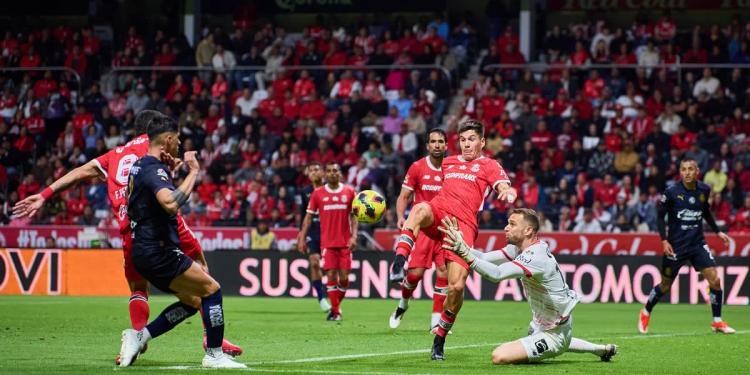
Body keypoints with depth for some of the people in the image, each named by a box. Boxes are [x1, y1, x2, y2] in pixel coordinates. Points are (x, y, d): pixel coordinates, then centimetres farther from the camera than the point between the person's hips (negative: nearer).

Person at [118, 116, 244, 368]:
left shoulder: (140, 166, 14)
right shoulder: (154, 169, -16)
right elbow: (170, 203, -35)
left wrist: (170, 167, 16)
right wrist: (193, 172, -24)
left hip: (143, 251, 10)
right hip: (158, 251, -10)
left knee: (192, 301, 14)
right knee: (211, 289, -5)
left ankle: (139, 335, 7)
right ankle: (214, 355, -2)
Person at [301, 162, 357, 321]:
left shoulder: (349, 191, 5)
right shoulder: (318, 193, 3)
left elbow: (354, 216, 8)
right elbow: (309, 216, 7)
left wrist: (354, 236, -5)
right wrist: (302, 238, 0)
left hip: (345, 242, 1)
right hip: (327, 241, -1)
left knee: (344, 277, -2)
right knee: (331, 275, -9)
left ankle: (336, 306, 19)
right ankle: (335, 311, -3)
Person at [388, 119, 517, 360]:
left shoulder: (489, 166, 14)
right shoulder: (448, 163, 27)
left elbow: (505, 187, -2)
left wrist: (508, 192, -27)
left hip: (463, 223, -2)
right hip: (438, 212, 2)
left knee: (456, 286, -13)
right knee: (421, 209, -39)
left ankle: (440, 338, 7)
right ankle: (399, 261, -52)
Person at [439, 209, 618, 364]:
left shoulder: (536, 257, -32)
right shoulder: (520, 247, -3)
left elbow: (496, 274, -44)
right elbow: (485, 258, -8)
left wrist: (464, 252, -49)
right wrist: (461, 245, -24)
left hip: (554, 333, -10)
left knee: (500, 356, -23)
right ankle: (602, 349, 45)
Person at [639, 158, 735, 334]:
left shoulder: (704, 190, -1)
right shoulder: (672, 192, -13)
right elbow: (660, 216, -4)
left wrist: (718, 231, 13)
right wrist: (664, 240, -13)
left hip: (698, 243, 3)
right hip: (675, 246, -3)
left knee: (715, 280, -11)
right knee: (665, 285, 8)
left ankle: (717, 322, 3)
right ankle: (646, 313, 34)